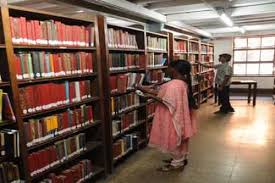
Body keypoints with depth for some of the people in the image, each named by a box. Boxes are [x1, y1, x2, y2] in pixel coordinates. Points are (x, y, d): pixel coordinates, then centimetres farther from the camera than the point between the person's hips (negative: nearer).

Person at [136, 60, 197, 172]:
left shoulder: (174, 84, -25)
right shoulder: (183, 83, 8)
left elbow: (168, 102, -28)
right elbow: (164, 93, 9)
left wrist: (152, 96, -17)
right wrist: (145, 89, 7)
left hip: (173, 119, -10)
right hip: (179, 117, 10)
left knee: (174, 139, 5)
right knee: (178, 139, 21)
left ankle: (177, 164, 19)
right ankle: (180, 159, 37)